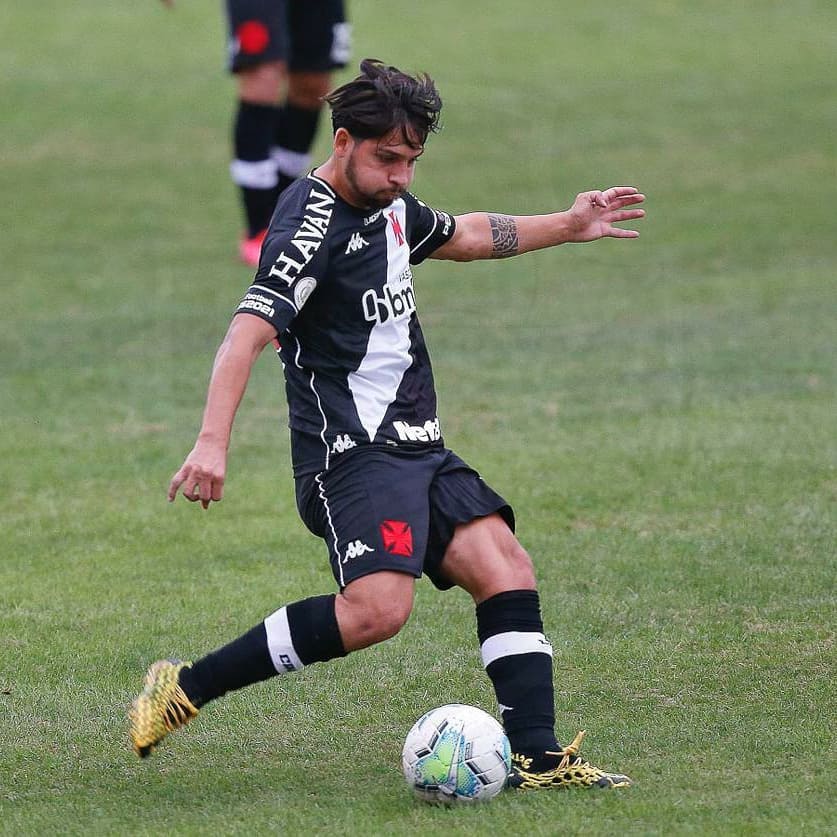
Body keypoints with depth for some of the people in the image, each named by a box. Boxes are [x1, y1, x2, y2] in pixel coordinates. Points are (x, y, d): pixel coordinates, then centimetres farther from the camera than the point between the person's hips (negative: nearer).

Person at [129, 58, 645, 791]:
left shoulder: (388, 202, 14)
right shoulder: (312, 226, -15)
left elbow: (462, 236, 37)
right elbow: (251, 329, -27)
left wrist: (569, 227, 35)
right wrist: (213, 442, -39)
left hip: (416, 448, 9)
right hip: (351, 454, -9)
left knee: (505, 568, -5)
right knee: (378, 608, -25)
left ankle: (535, 756, -6)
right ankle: (185, 688, -17)